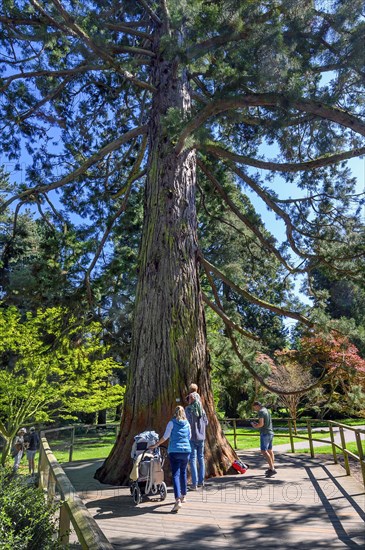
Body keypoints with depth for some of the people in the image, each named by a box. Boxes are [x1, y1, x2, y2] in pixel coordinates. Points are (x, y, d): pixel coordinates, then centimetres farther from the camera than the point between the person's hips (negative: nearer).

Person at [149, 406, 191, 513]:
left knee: (175, 475, -5)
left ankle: (178, 500, -17)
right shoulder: (187, 424, 6)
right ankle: (183, 496, 31)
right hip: (186, 450, 4)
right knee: (183, 473, 19)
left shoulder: (172, 423, -4)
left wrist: (155, 445, 7)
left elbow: (165, 436, -4)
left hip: (174, 451, -4)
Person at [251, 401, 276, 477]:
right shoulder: (266, 411, 16)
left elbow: (261, 424, -21)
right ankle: (272, 468, 22)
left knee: (264, 451, -11)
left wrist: (255, 426, -3)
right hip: (270, 433, 10)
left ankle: (272, 469, -17)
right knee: (270, 451, 15)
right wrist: (257, 424, 17)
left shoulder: (261, 412, -13)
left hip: (265, 434, -10)